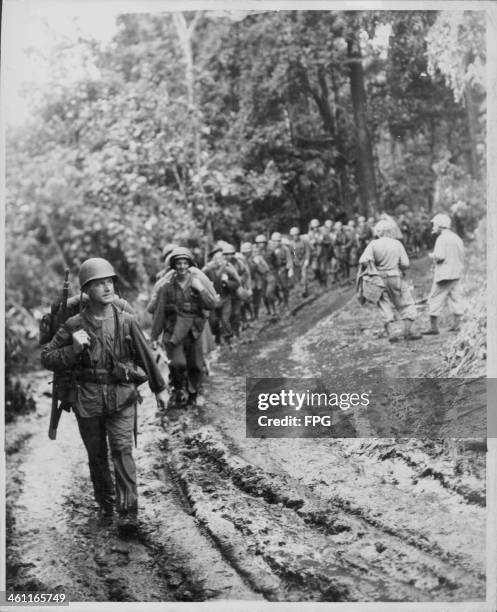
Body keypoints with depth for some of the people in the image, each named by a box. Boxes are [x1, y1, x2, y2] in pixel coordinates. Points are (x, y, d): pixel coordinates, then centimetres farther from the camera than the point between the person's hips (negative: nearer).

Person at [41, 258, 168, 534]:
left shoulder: (126, 321, -5)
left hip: (121, 396, -1)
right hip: (87, 398, 1)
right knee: (96, 454, 12)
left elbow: (145, 355, 7)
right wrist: (73, 348, -19)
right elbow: (47, 358, -1)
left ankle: (128, 511, -8)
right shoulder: (74, 325, -6)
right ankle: (105, 502, 33)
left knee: (123, 449, -11)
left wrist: (160, 387, 14)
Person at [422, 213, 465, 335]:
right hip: (456, 273, 8)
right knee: (455, 298, 11)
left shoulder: (442, 239, -13)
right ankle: (456, 324, 13)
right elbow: (462, 256, 14)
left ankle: (434, 326, -4)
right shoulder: (457, 238, 12)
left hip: (444, 274, -8)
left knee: (435, 299, -3)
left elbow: (440, 256, -20)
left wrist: (432, 255, -2)